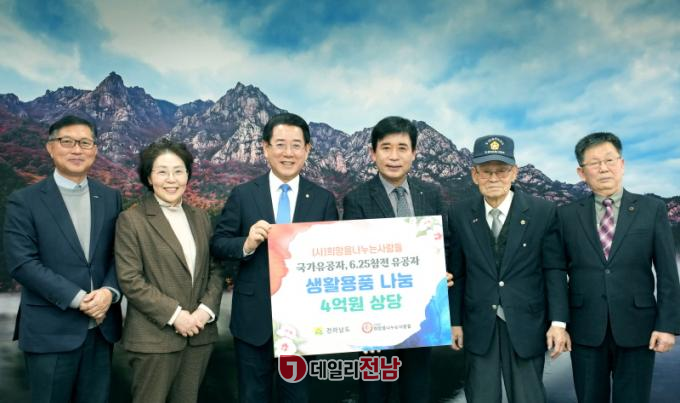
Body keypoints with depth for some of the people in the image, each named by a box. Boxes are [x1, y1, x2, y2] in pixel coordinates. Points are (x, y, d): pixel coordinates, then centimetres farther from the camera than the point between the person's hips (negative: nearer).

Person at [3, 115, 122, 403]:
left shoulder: (110, 198, 8)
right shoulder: (24, 201, -4)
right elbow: (22, 263, -12)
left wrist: (109, 291, -13)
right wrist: (77, 298, -16)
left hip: (101, 327, 3)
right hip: (51, 330, -3)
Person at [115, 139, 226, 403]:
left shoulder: (200, 218, 11)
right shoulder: (131, 219, -5)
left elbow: (216, 270, 9)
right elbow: (129, 280, -11)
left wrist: (206, 310, -7)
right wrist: (174, 314, -15)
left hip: (199, 334, 5)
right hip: (154, 337, -4)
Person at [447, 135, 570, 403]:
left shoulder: (543, 212, -4)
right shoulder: (459, 215, 0)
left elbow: (554, 270, -3)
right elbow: (457, 272, 4)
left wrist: (558, 322, -7)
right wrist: (455, 321, 5)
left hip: (526, 324, -1)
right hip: (478, 326, 1)